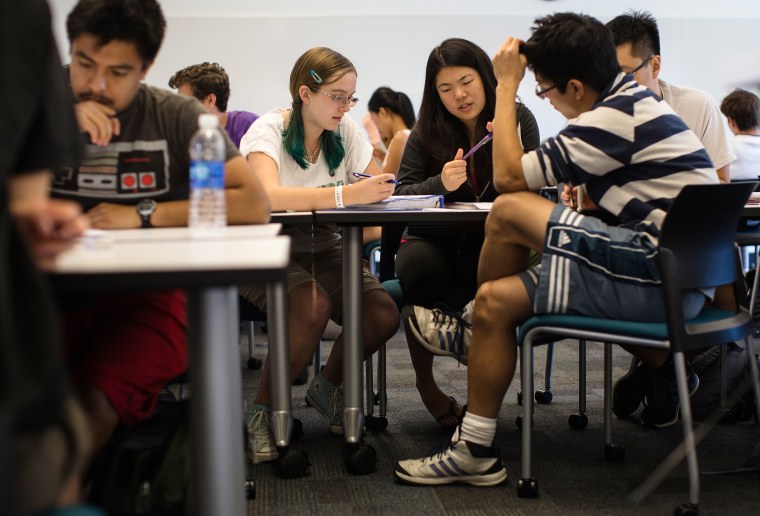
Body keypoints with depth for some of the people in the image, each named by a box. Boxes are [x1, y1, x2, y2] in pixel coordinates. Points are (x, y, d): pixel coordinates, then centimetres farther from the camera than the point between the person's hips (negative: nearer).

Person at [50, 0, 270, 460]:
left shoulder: (177, 118, 4)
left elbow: (255, 205, -7)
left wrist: (143, 214, -9)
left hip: (147, 297, -2)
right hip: (57, 295, 2)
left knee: (91, 405, -30)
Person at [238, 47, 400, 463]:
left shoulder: (346, 130, 3)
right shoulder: (269, 129, -14)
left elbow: (379, 186, -1)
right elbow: (268, 196, -34)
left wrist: (378, 189, -26)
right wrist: (347, 194, -42)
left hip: (321, 249, 5)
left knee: (384, 317, -19)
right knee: (313, 306, -35)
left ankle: (327, 388, 13)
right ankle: (262, 411, -10)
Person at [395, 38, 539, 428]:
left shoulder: (518, 118, 0)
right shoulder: (426, 132, 2)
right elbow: (400, 193, -4)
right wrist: (440, 183, -23)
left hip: (492, 242, 0)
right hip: (434, 240, 1)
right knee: (419, 267, -34)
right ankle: (425, 382, -13)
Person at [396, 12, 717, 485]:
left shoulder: (615, 118, -17)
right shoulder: (633, 100, 15)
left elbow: (508, 176, -12)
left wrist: (507, 86, -4)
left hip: (661, 275, -11)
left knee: (508, 213, -16)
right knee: (496, 299, 9)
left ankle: (472, 329, 9)